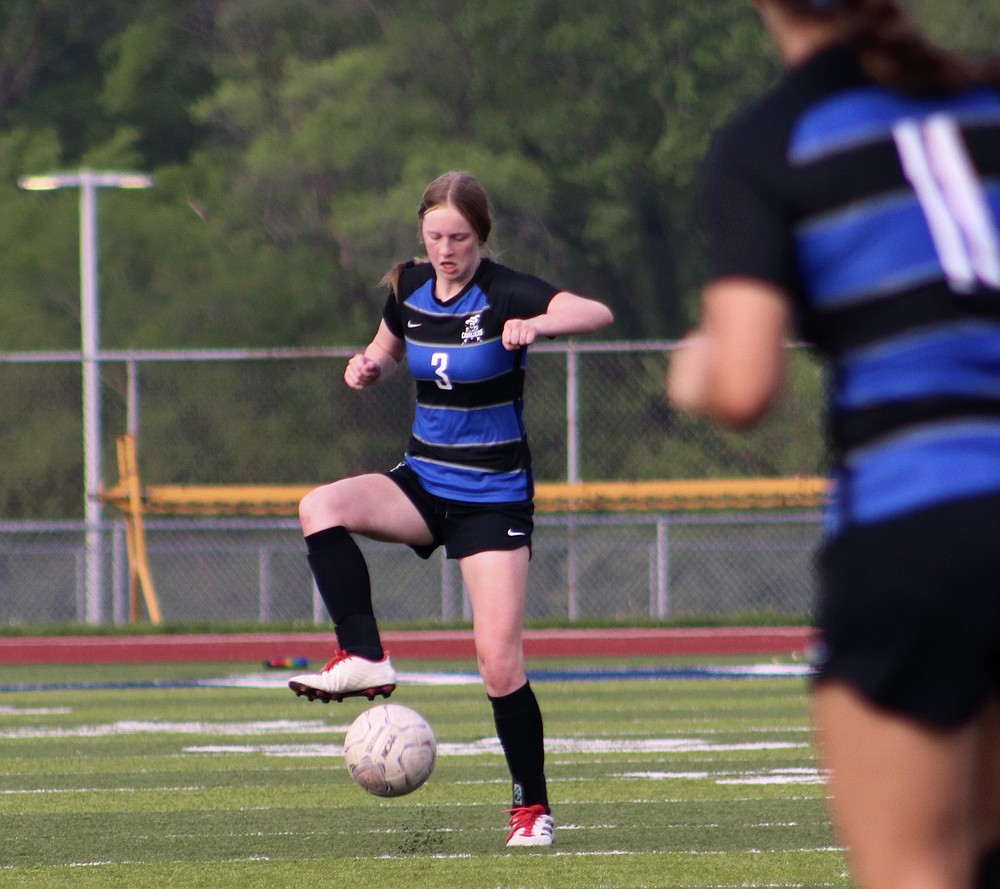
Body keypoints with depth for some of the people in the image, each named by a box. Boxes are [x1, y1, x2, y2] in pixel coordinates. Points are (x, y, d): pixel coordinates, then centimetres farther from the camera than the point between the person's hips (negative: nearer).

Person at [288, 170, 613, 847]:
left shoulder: (505, 294, -15)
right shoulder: (409, 290, 2)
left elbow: (598, 313, -31)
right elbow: (386, 353, 21)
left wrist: (537, 324, -51)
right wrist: (368, 368, -4)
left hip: (494, 494, -5)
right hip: (424, 479, 5)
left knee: (500, 661, -10)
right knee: (321, 508, -25)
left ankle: (533, 809, 4)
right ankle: (365, 659, -25)